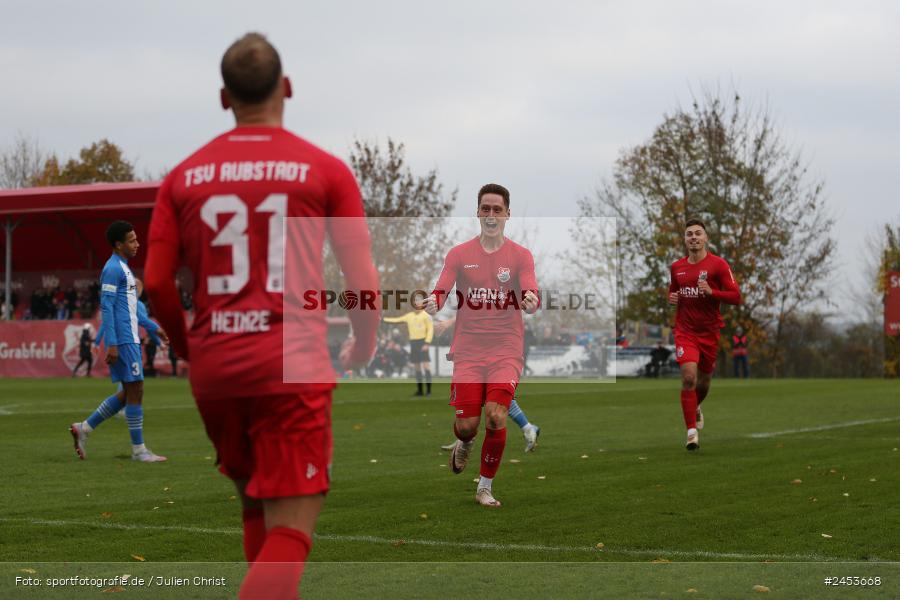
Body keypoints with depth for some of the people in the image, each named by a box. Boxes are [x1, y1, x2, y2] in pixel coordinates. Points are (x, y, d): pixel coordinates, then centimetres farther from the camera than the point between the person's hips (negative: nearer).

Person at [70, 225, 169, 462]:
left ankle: (83, 428, 15)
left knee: (129, 392, 11)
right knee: (135, 391, -6)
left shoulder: (122, 268, 19)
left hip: (129, 339, 10)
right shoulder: (113, 269, -12)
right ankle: (138, 450, -1)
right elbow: (107, 307, -17)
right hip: (123, 340, -10)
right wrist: (112, 344, -21)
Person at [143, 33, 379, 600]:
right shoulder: (325, 170, 0)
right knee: (290, 531, -3)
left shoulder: (184, 177, 7)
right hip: (292, 366, -4)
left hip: (214, 368, 4)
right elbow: (363, 280, -2)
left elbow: (157, 284, 3)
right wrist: (363, 347, 17)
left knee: (257, 509, 22)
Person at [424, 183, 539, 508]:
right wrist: (433, 302, -26)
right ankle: (464, 444, 36)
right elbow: (440, 291, -2)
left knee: (495, 415, -17)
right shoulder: (459, 254, 5)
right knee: (467, 423, -5)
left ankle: (485, 487, 4)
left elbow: (530, 294, -9)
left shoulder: (520, 256, 2)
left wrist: (531, 300, -34)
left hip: (506, 352, -1)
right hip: (468, 351, 1)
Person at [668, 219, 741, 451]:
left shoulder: (718, 264, -6)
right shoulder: (676, 267, 6)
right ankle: (692, 431, -15)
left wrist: (711, 292, -24)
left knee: (704, 381, 13)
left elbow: (736, 296, -9)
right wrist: (672, 299, -1)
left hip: (710, 331, 0)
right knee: (688, 377, -18)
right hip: (685, 331, 1)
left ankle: (696, 407, 48)